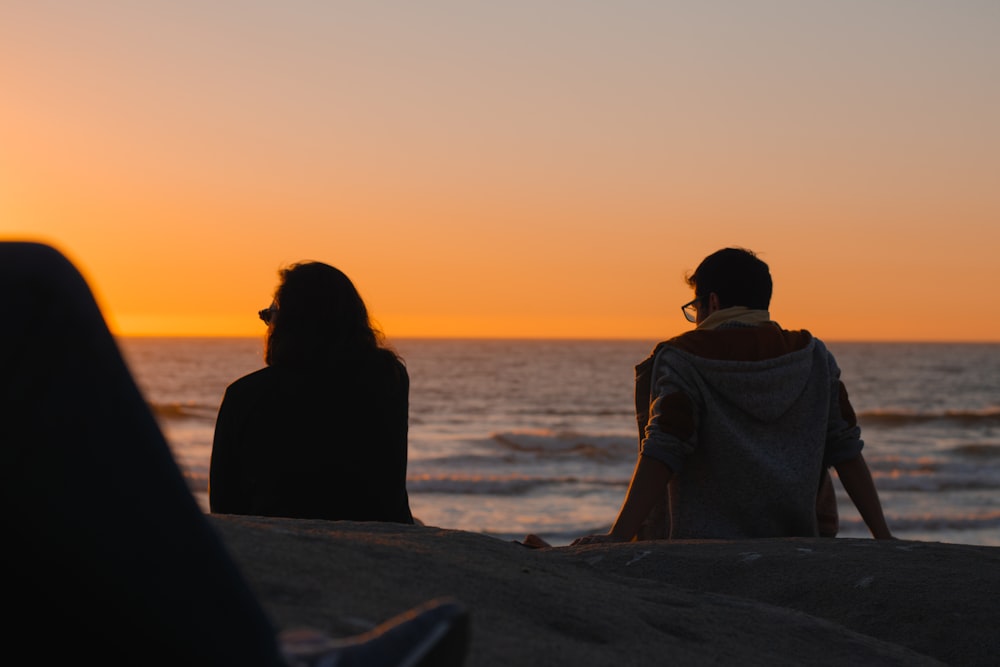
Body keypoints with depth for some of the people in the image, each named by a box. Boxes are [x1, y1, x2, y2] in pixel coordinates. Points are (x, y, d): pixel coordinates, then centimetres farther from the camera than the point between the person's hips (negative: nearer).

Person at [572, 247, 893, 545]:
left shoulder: (683, 361, -4)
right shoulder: (813, 357, 9)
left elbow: (662, 455, -14)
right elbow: (846, 449, 6)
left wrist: (618, 536, -17)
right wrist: (882, 535, 8)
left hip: (702, 554, -4)